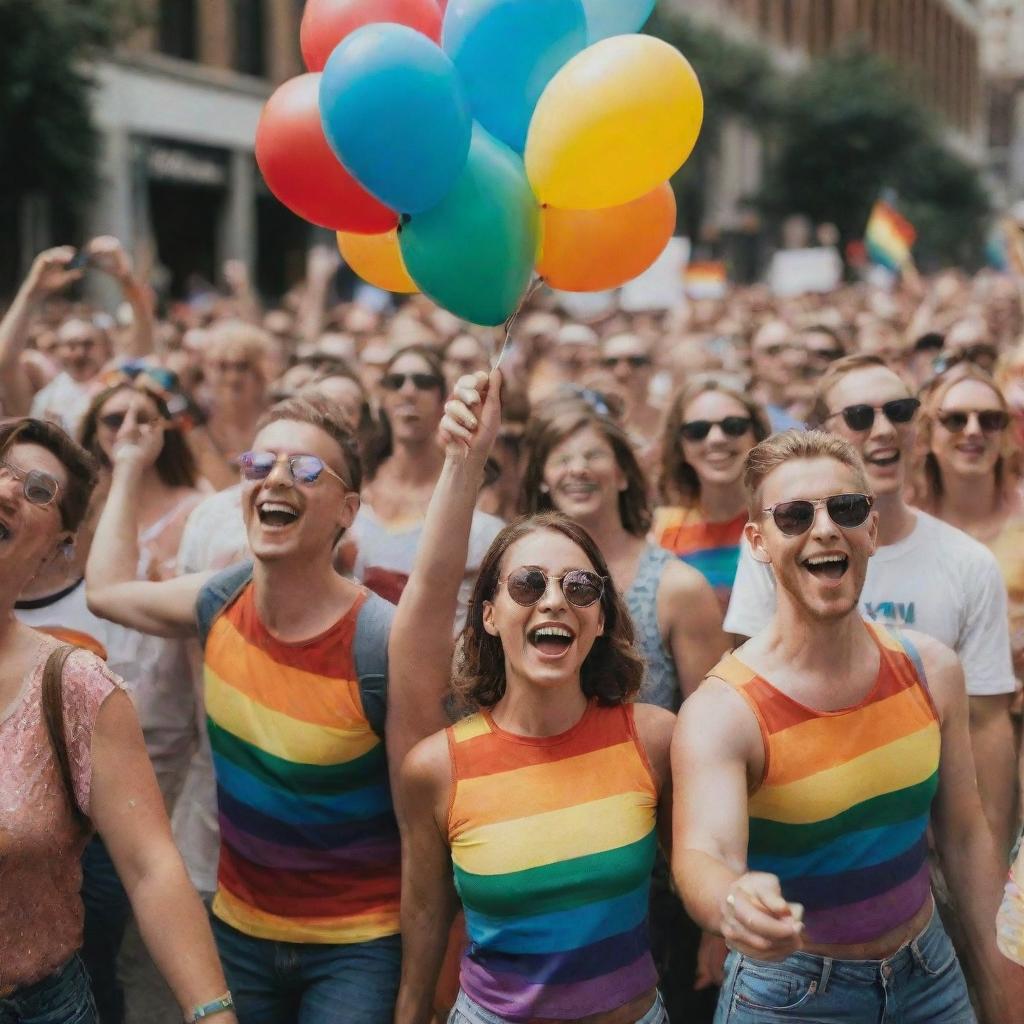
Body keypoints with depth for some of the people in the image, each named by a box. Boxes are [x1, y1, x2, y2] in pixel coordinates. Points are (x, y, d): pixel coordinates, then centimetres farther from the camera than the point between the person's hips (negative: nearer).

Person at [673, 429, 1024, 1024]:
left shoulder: (932, 670, -6)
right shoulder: (722, 712, -23)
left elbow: (964, 835, 5)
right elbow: (703, 852, -39)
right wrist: (734, 904, -61)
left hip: (932, 976, 4)